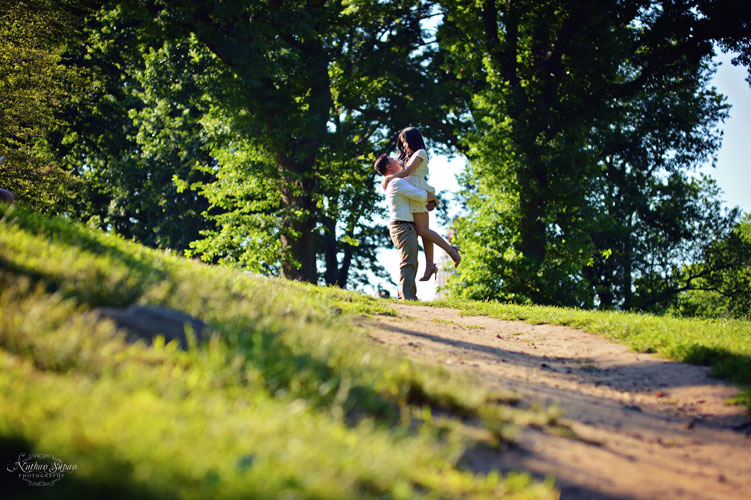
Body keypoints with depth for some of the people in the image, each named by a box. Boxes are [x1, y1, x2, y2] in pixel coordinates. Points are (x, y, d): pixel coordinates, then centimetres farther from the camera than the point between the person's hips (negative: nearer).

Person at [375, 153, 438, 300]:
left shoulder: (394, 183, 22)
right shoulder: (397, 182, -11)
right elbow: (420, 195, -17)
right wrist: (433, 198, 0)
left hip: (403, 227, 11)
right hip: (403, 226, -11)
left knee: (411, 264, 13)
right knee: (408, 263, -16)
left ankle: (403, 296, 14)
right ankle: (407, 297, -22)